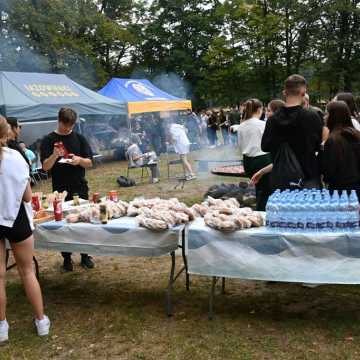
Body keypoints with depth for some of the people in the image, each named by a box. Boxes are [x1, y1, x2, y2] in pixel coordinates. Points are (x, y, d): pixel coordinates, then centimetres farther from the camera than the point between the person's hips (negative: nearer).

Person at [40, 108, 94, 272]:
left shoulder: (79, 138, 4)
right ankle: (66, 258, 17)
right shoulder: (49, 140, -1)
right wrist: (54, 155, -26)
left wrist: (79, 160, -18)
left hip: (80, 188, 2)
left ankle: (85, 255, 18)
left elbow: (89, 163, 3)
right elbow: (45, 167, -7)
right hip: (60, 190, -1)